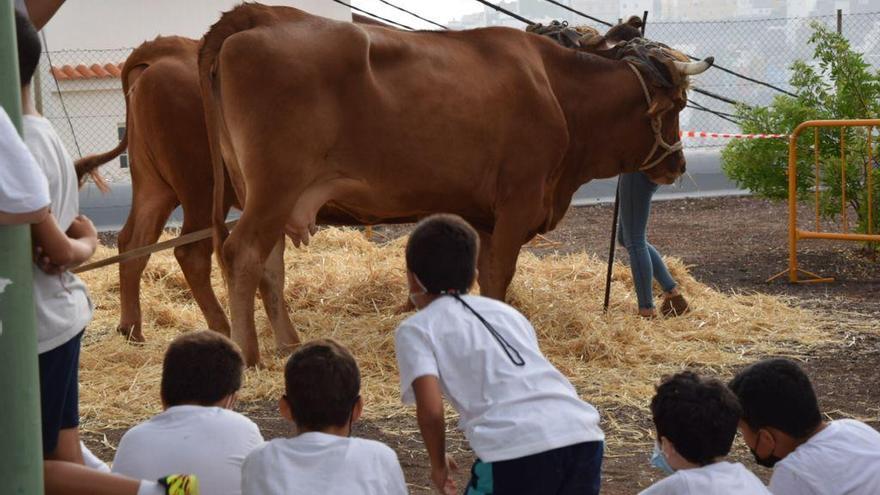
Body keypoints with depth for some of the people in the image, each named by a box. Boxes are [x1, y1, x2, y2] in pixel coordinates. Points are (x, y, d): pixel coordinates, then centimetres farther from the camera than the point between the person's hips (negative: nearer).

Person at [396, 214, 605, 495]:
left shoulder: (414, 329, 11)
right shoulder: (505, 310, 28)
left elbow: (430, 410, -3)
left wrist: (438, 464, 14)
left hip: (516, 450, -6)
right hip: (584, 437, 6)